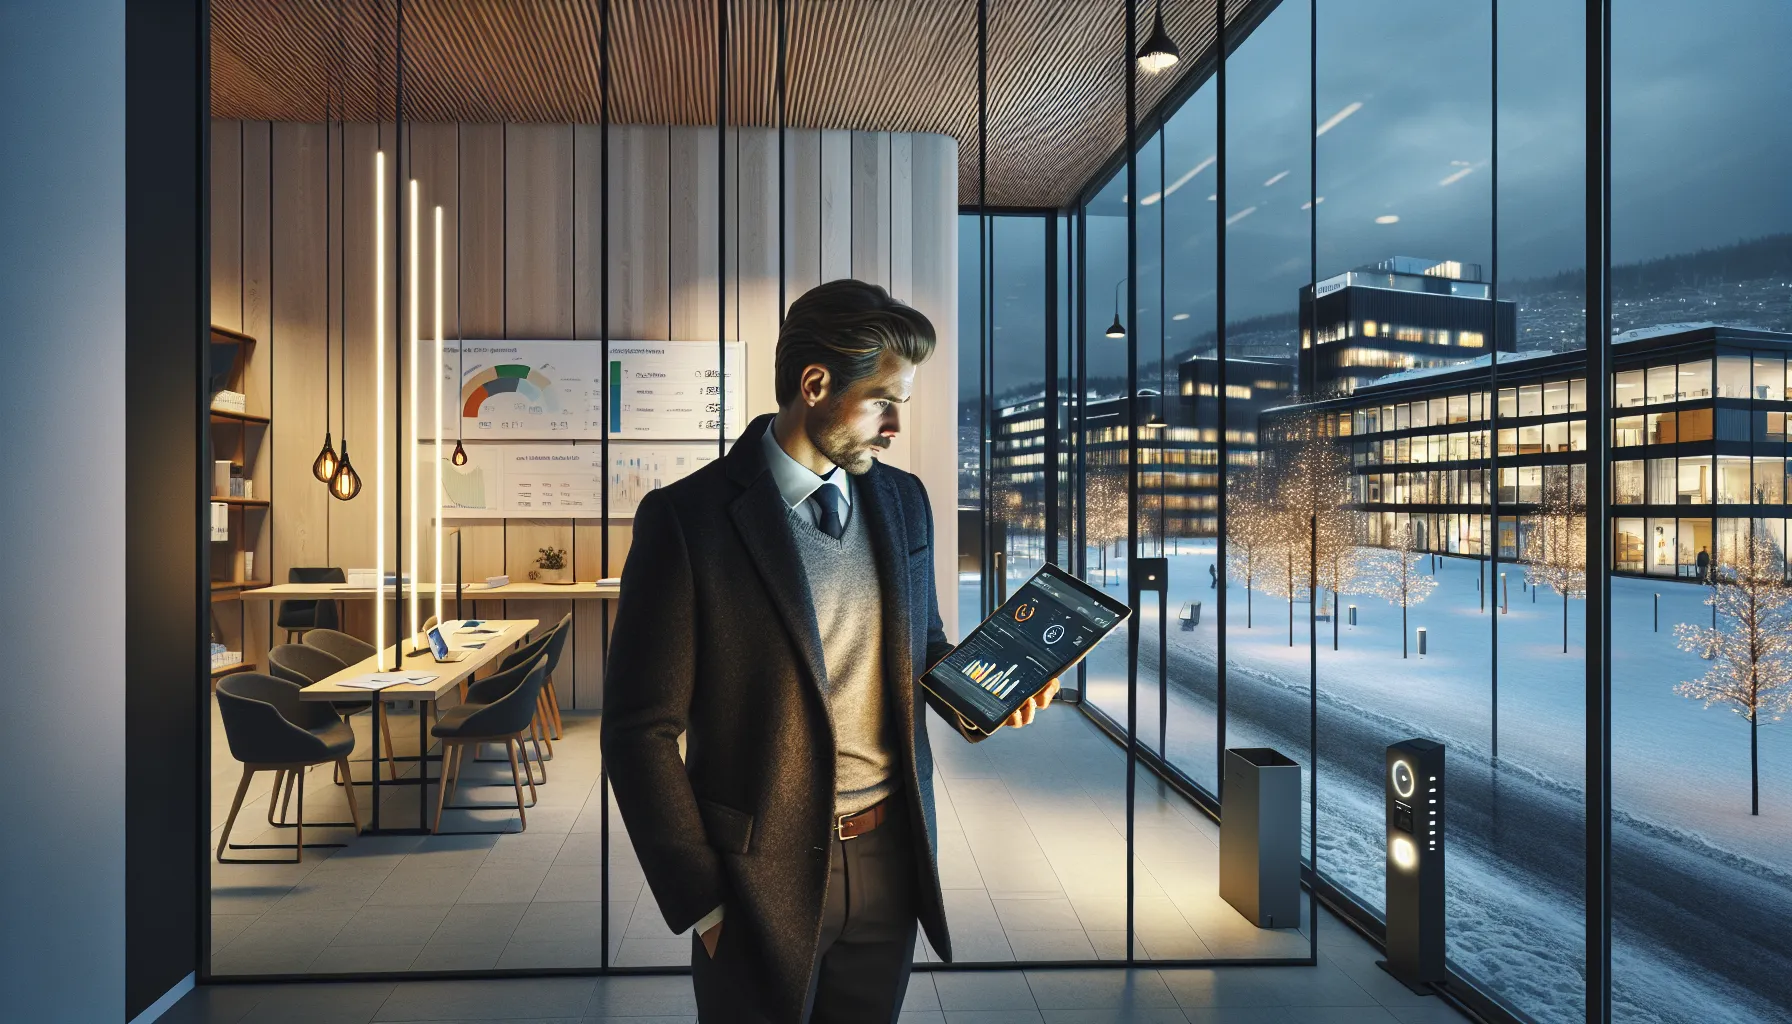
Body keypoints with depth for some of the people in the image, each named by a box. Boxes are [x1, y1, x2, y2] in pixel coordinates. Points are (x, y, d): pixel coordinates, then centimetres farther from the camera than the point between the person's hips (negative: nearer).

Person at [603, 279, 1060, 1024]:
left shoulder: (903, 500, 2)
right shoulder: (687, 519, -15)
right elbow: (642, 731, -11)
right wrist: (700, 902, -10)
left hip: (890, 856, 5)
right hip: (764, 873, -4)